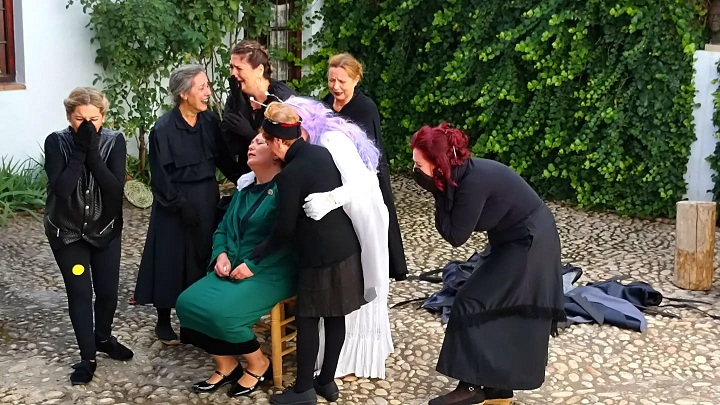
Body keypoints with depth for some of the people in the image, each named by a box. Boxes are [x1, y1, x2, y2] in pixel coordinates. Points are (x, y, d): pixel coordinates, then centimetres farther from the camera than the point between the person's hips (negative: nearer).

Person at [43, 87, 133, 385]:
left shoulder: (114, 141, -11)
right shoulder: (56, 142, -14)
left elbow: (116, 187, -22)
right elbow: (61, 187, -26)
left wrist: (92, 151, -27)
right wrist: (79, 150, -27)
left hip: (105, 230, 2)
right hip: (66, 232, -2)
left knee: (108, 291, 9)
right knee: (79, 293, -3)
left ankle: (103, 338, 36)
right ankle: (87, 357, 12)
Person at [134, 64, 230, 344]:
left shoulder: (209, 120, 0)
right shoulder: (164, 129, -15)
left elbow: (222, 157, 6)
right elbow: (161, 175, -13)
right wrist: (180, 205, -15)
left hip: (207, 199, 5)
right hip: (176, 205, -5)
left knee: (204, 258, 10)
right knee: (173, 261, 4)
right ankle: (164, 322, 19)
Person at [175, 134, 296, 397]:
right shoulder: (244, 189, 17)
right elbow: (223, 228, 19)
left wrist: (253, 265, -21)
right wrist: (221, 254, -2)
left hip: (270, 273, -8)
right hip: (233, 270, 8)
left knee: (220, 309, -28)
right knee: (188, 302, -12)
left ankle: (259, 365, -2)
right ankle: (226, 366, 3)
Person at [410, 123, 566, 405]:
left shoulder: (472, 181, -29)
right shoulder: (463, 173, -1)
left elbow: (455, 236, -21)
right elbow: (454, 227, 6)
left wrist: (438, 194, -20)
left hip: (529, 244, -9)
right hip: (515, 241, 9)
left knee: (472, 302, -8)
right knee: (503, 310, 13)